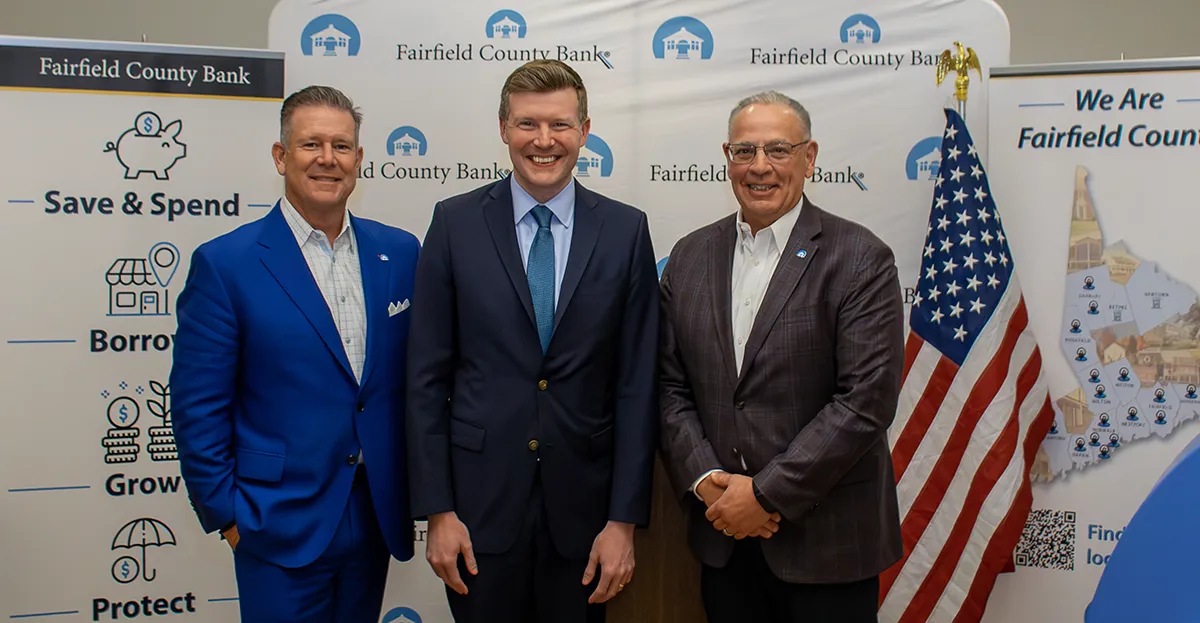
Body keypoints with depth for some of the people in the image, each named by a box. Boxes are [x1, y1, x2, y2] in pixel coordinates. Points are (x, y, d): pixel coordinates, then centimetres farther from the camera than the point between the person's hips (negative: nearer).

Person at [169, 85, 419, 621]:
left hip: (376, 516, 4)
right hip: (281, 530, -4)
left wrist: (413, 491, 5)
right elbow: (198, 410, -7)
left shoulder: (399, 252, 2)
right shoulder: (224, 264, -9)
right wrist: (226, 515, -7)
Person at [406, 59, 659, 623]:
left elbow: (637, 383, -2)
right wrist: (436, 510, -5)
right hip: (481, 497, 0)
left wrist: (625, 518, -5)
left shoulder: (625, 230, -1)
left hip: (583, 501, 1)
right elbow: (427, 376, -1)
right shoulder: (455, 223, -2)